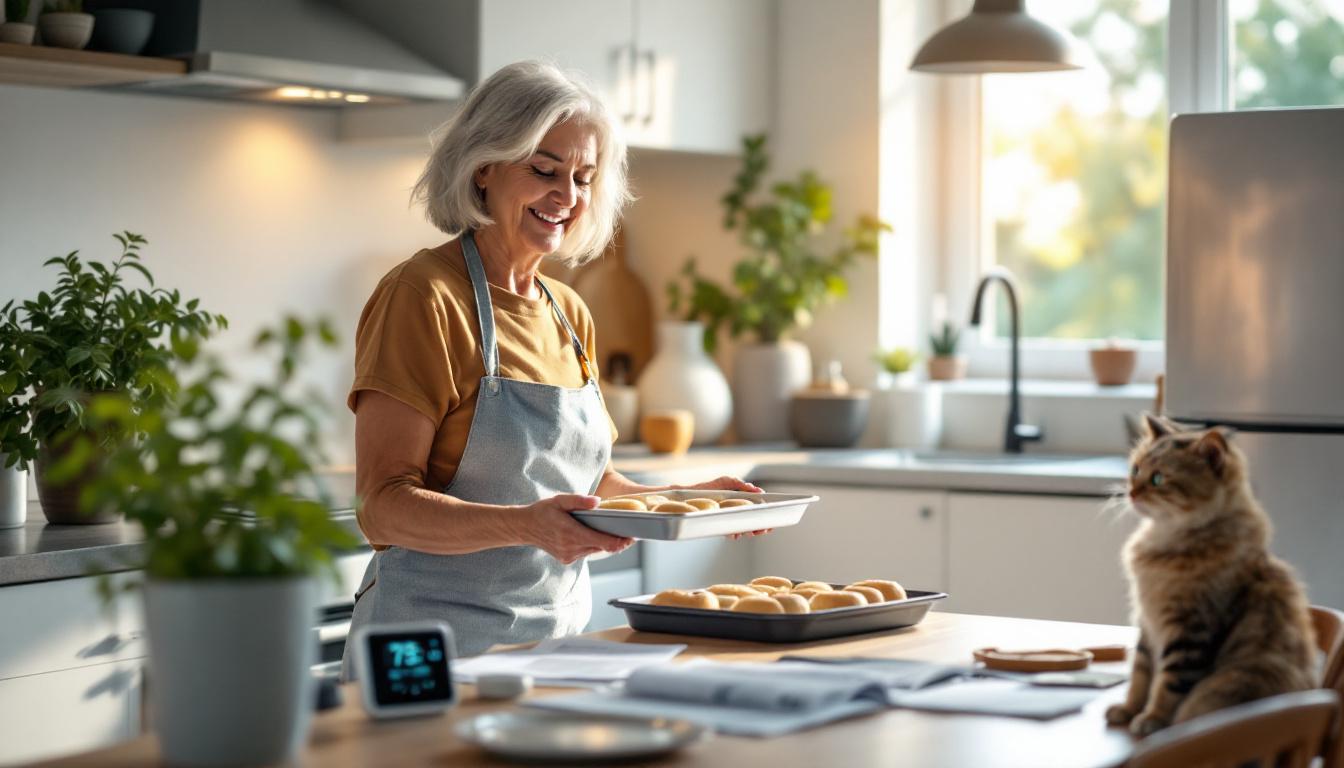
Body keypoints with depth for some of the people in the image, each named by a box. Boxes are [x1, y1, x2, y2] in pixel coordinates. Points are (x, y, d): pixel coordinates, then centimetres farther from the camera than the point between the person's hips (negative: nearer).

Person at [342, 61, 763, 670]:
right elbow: (385, 505, -16)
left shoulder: (571, 316, 13)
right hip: (439, 644, -6)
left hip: (560, 635, 6)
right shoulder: (424, 295, -9)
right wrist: (526, 525, -30)